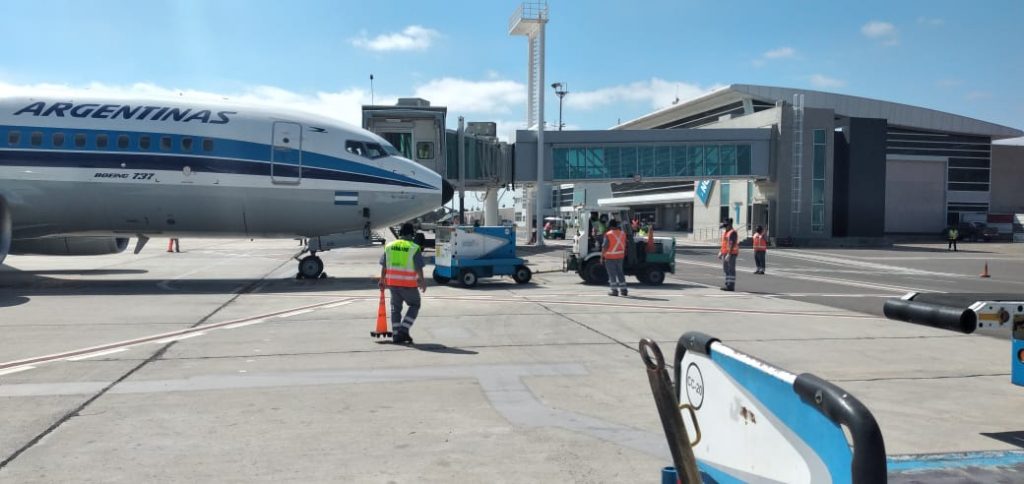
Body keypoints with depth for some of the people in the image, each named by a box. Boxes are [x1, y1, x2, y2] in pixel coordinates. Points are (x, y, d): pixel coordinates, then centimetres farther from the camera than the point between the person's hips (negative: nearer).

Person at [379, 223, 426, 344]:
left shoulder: (389, 246, 6)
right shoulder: (414, 248, -8)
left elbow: (384, 266, 8)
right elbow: (418, 268, -10)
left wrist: (382, 280, 17)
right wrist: (422, 281, -2)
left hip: (392, 282, 4)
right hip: (408, 284, -4)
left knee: (395, 307, 14)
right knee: (414, 305, 12)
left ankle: (396, 334, 13)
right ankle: (404, 330, 0)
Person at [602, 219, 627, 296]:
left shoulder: (608, 234, -14)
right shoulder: (622, 234, 5)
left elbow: (605, 247, -16)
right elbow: (624, 246, 9)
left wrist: (602, 257, -10)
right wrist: (623, 255, 19)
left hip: (610, 257, -6)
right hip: (620, 256, 6)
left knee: (612, 273, 1)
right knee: (620, 273, 14)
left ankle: (614, 290, 1)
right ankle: (623, 289, 16)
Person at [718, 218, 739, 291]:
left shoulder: (732, 232, -14)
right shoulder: (725, 232, 16)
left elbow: (732, 244, -20)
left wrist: (729, 254, -25)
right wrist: (721, 252, 18)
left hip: (731, 253, -10)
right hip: (725, 253, 10)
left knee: (731, 270, -6)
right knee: (726, 269, 11)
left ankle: (731, 286, -4)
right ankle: (728, 284, 17)